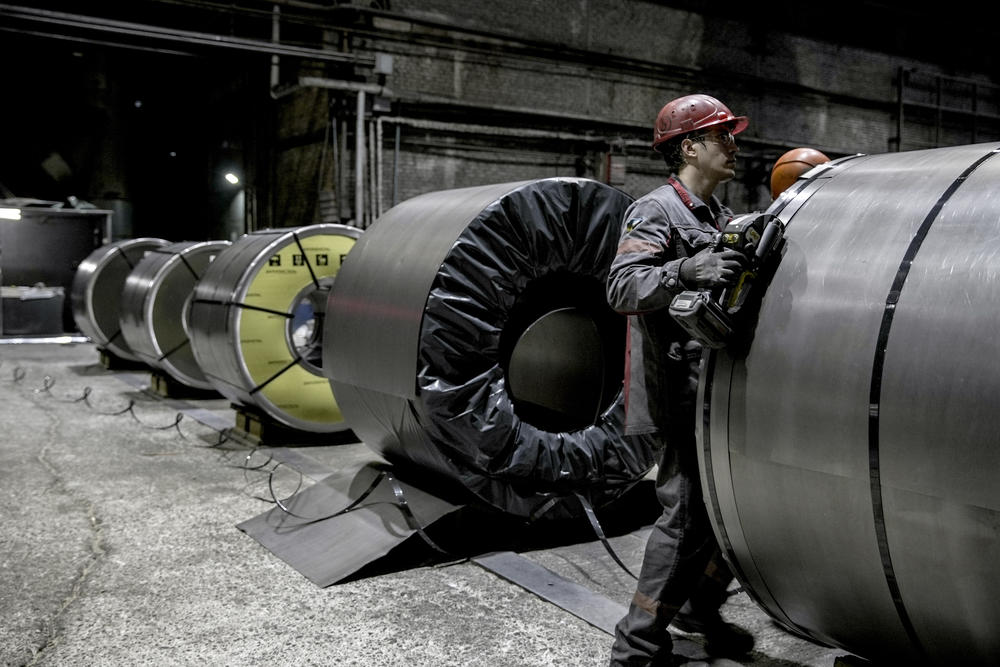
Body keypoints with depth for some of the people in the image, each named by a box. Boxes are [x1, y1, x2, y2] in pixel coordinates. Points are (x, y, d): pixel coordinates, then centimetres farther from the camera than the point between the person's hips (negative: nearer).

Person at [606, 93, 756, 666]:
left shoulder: (721, 217, 21)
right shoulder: (656, 213, -7)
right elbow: (623, 286, -23)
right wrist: (687, 270, -37)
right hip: (683, 395, -9)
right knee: (689, 515, -8)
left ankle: (700, 608, 35)